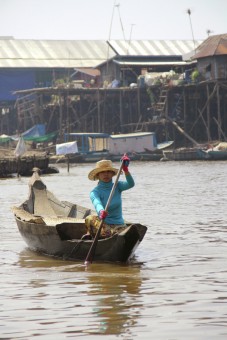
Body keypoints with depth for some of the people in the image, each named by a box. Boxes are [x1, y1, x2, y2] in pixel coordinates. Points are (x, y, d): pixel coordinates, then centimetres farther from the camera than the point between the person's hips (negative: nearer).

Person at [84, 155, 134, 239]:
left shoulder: (117, 186, 5)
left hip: (119, 225, 3)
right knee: (90, 219, -33)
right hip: (103, 225, -3)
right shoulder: (95, 192, -4)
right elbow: (97, 204, -27)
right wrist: (101, 212, -52)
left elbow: (131, 184, -16)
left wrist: (125, 169, -35)